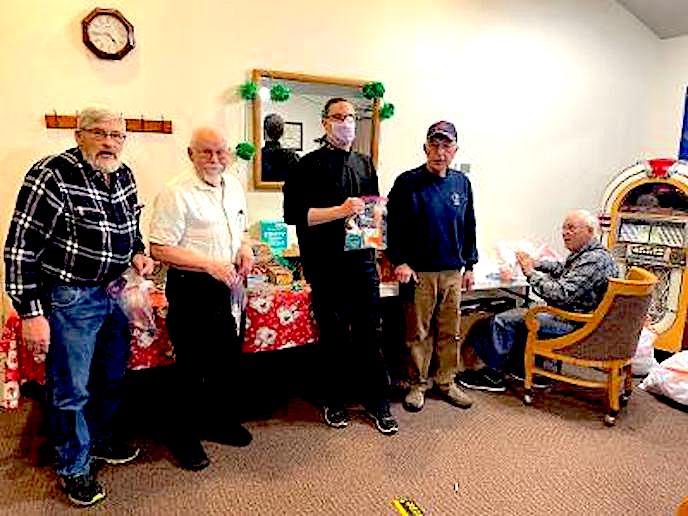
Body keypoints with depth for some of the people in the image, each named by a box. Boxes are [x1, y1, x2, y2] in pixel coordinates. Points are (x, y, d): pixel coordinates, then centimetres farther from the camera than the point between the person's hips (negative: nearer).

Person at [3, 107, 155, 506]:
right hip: (70, 298, -7)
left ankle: (102, 440, 45)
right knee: (71, 390, 8)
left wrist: (138, 253, -1)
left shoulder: (123, 175, 2)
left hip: (115, 292, 7)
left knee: (112, 377, 21)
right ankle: (75, 468, 29)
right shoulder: (53, 176, -19)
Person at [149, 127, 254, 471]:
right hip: (191, 290, -7)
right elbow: (159, 249, -18)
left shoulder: (233, 186, 9)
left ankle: (220, 422, 40)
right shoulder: (176, 193, -15)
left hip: (227, 287, 8)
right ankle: (185, 438, 26)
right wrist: (211, 265, -23)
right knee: (193, 366, 5)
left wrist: (246, 248, 0)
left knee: (229, 359, 18)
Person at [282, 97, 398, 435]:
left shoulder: (365, 164, 16)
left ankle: (377, 403, 22)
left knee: (369, 334, 9)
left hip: (363, 261, 4)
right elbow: (293, 214, -11)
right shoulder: (310, 165, -1)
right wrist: (339, 210, -19)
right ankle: (335, 403, 26)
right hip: (327, 265, -4)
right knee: (333, 337, 8)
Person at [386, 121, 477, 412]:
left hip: (453, 272, 4)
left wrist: (469, 266, 13)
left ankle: (446, 382, 28)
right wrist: (400, 261, -12)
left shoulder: (462, 183, 9)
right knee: (418, 333, 5)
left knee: (450, 332, 12)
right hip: (419, 271, -4)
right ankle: (417, 385, 21)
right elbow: (394, 225, -5)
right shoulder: (408, 182, -5)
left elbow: (469, 227, 14)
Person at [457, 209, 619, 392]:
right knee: (518, 316, 24)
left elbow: (561, 294, -30)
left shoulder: (593, 260, -22)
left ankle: (492, 375, 6)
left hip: (573, 324, -11)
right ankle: (525, 369, 23)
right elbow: (562, 269, 27)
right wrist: (536, 263, 9)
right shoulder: (587, 254, 9)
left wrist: (531, 273, -19)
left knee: (503, 321, -9)